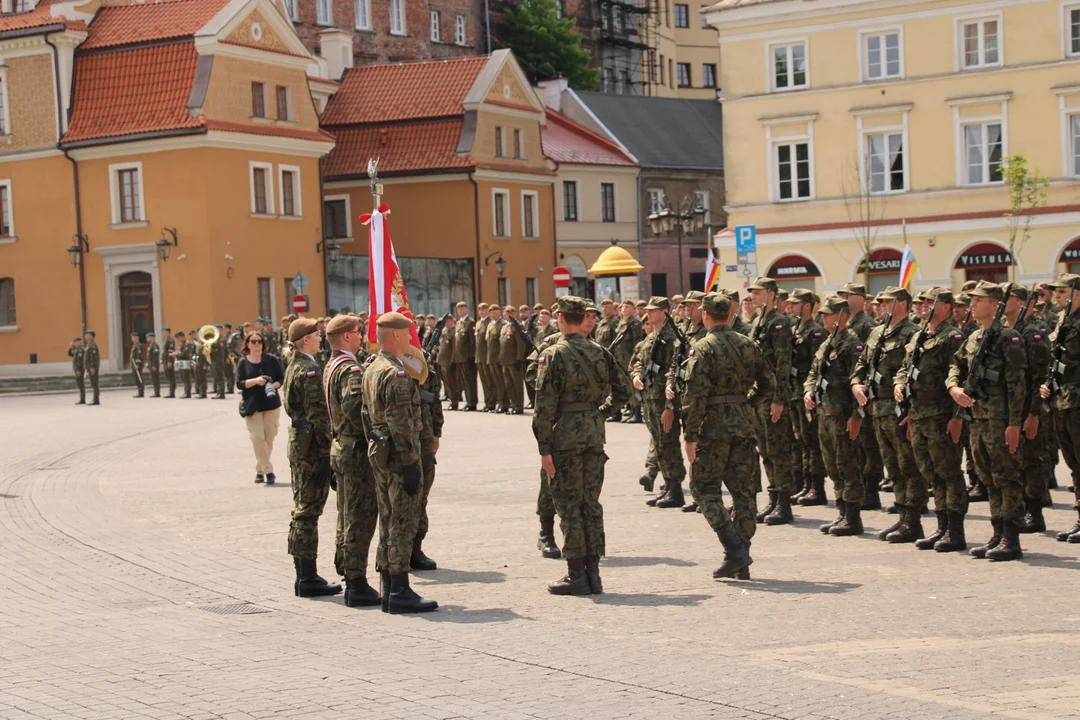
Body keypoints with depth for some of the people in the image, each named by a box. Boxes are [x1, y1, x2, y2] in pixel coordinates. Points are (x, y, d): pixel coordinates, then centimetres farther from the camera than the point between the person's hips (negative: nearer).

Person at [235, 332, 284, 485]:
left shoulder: (271, 360, 3)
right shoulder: (243, 362, 2)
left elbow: (281, 378, 4)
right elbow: (239, 384, -5)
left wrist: (273, 385, -17)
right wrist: (256, 381, -20)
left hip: (271, 403, 1)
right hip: (252, 406, -1)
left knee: (269, 438, 4)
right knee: (257, 438, -9)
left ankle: (260, 469, 19)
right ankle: (268, 471, -6)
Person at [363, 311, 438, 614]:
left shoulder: (371, 370, 14)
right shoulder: (396, 374, -17)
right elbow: (400, 424, -21)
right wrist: (411, 463, -20)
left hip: (379, 455, 10)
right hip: (398, 456, -10)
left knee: (388, 522, 13)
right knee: (403, 523, -6)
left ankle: (389, 590, 17)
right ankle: (400, 592, -5)